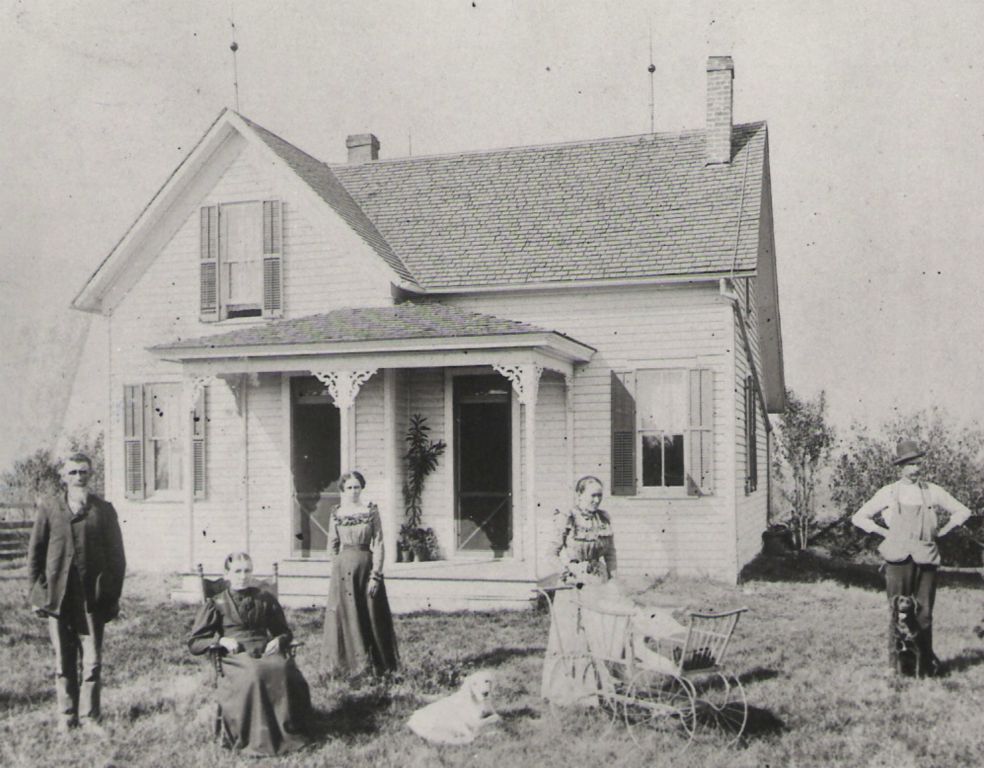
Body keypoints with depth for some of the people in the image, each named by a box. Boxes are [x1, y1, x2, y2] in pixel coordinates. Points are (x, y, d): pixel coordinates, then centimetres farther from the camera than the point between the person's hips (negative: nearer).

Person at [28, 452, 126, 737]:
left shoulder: (103, 510, 5)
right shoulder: (49, 508, 5)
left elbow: (116, 555, 6)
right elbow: (35, 553, 7)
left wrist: (113, 597, 2)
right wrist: (38, 593, 1)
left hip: (92, 598, 0)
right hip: (58, 596, 1)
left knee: (92, 661, -1)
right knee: (63, 661, 8)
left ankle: (89, 718, 9)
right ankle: (66, 716, 20)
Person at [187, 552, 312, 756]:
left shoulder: (265, 599, 22)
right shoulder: (217, 604, 15)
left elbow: (285, 632, 29)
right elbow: (194, 643, 12)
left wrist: (279, 640, 4)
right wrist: (221, 641, -5)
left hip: (266, 651, 2)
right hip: (236, 656, -2)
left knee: (284, 670, -34)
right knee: (255, 674, -38)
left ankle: (291, 734, -26)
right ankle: (258, 740, -32)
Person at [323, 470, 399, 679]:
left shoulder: (371, 510, -1)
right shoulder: (336, 513, 4)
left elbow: (378, 544, -4)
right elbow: (332, 546, 11)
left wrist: (376, 575, -11)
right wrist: (339, 566, 3)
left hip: (366, 565, -1)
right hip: (342, 567, 1)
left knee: (371, 616, 2)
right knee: (344, 615, 3)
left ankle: (376, 665, 12)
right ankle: (345, 665, 13)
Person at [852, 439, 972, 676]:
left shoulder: (932, 492, 9)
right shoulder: (888, 493, 6)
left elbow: (962, 512, 20)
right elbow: (859, 517, 10)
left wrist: (940, 532, 11)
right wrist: (885, 533, 3)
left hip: (926, 559, 1)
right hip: (898, 559, -1)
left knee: (924, 613, 2)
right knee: (898, 613, -2)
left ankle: (927, 663, 14)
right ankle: (897, 664, 5)